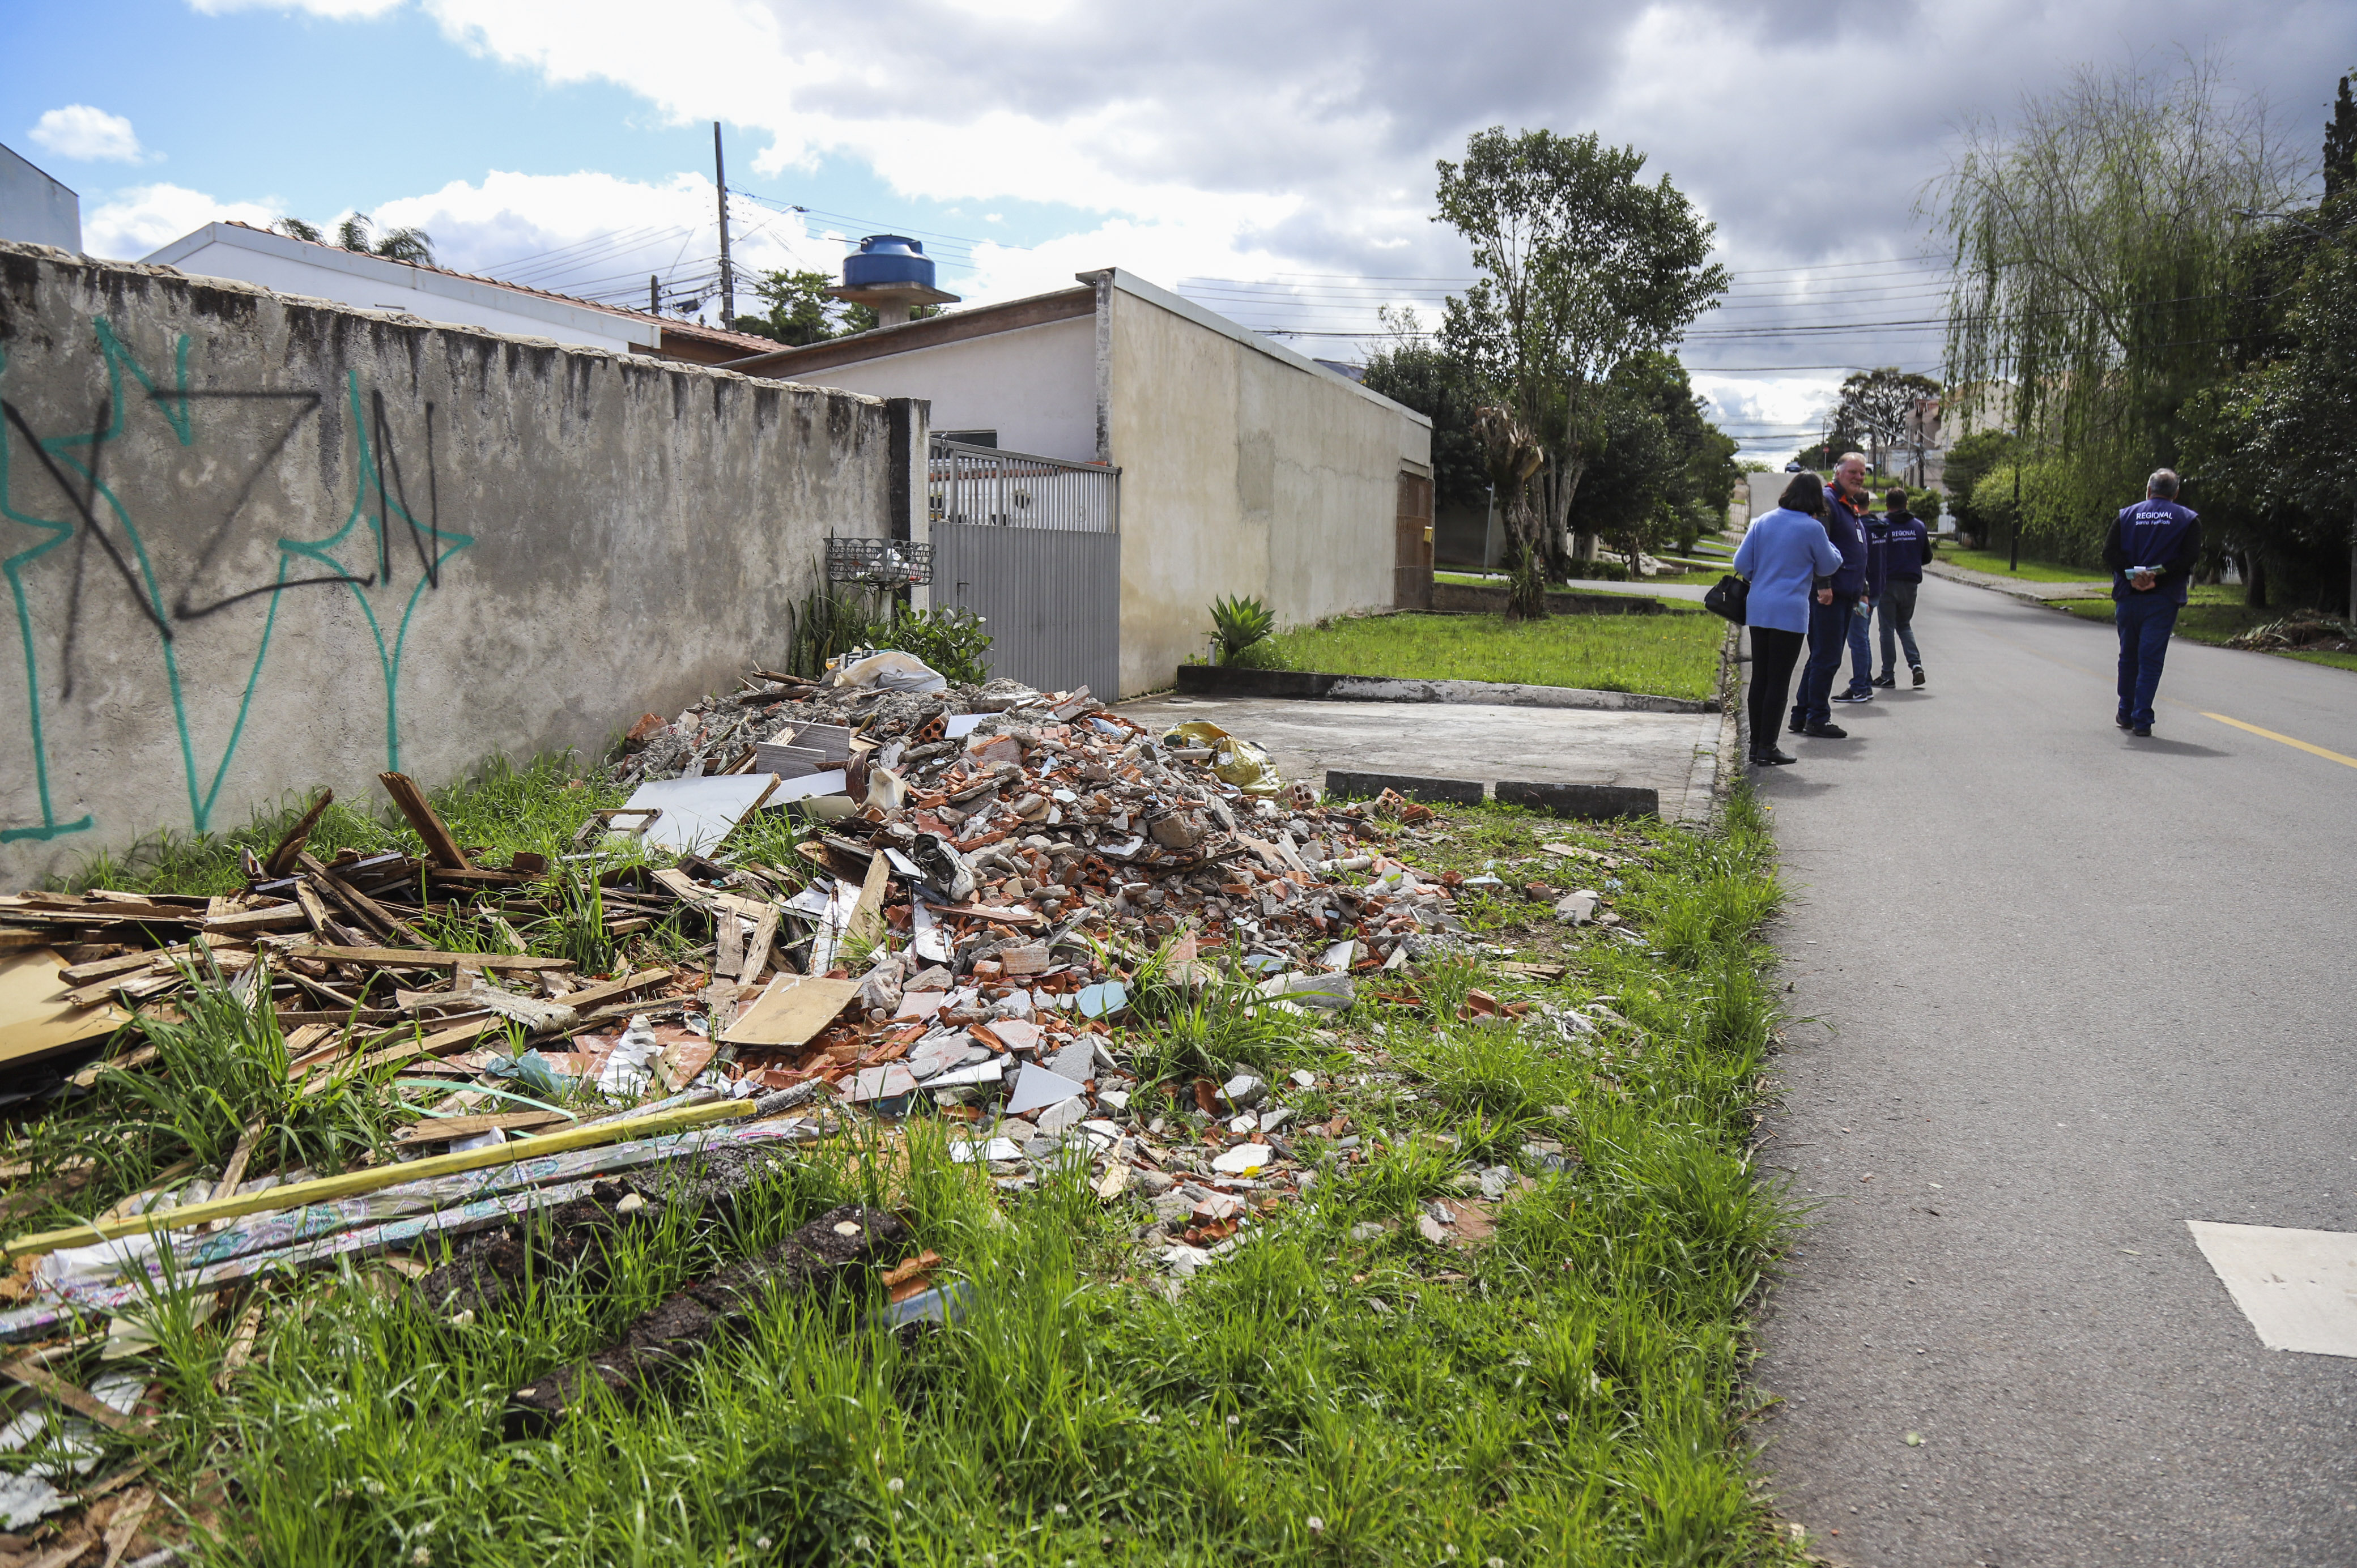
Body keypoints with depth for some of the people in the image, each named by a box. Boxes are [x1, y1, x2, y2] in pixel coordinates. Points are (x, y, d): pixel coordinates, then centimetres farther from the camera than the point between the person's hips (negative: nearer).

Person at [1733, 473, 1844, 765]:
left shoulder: (1762, 522, 5)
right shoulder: (1812, 528, -8)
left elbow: (1741, 563, 6)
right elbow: (1829, 565, 5)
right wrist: (1827, 545, 24)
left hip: (1757, 609, 5)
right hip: (1789, 612, -5)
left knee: (1759, 678, 11)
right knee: (1779, 680, 0)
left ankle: (1756, 744, 16)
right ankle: (1767, 748, 2)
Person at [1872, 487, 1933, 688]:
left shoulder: (1883, 526, -9)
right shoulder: (1919, 526, 5)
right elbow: (1927, 558, 9)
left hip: (1889, 583, -4)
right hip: (1911, 583, 4)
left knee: (1888, 629, 3)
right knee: (1904, 625, 18)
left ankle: (1888, 675, 3)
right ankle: (1916, 663, -2)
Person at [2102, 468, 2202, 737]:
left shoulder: (2126, 516, 9)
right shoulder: (2188, 520, 6)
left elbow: (2110, 552, -5)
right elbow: (2190, 557, -11)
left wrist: (2132, 575, -13)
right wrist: (2158, 575, -14)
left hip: (2128, 597, 2)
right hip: (2163, 600, -2)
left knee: (2128, 657, 16)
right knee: (2151, 659, -2)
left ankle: (2126, 714, 25)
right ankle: (2142, 719, -8)